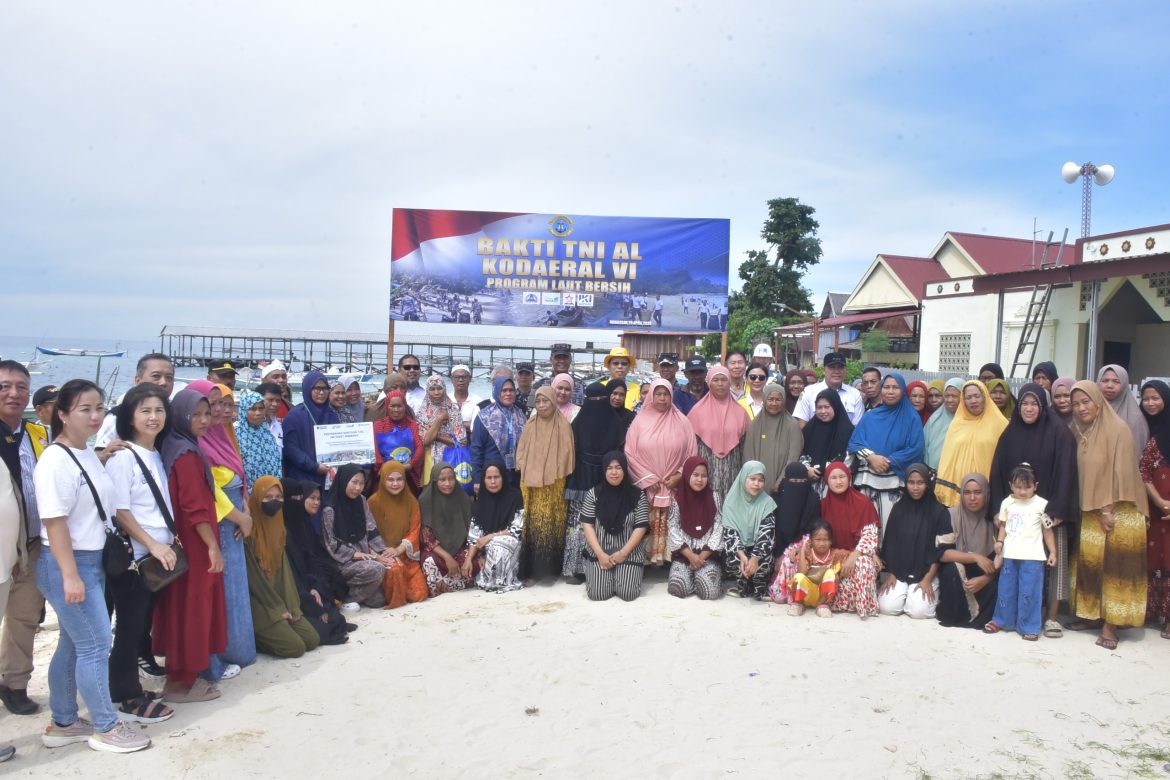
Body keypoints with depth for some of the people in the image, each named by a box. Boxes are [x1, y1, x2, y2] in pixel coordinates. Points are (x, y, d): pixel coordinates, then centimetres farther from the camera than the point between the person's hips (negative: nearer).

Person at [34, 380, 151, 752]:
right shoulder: (55, 461, -18)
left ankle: (63, 724, 28)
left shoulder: (89, 455, 8)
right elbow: (54, 521, -21)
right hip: (66, 564, -9)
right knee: (95, 644, -2)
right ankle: (106, 727, 11)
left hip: (92, 560, 9)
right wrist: (70, 575, -22)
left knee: (73, 645, 16)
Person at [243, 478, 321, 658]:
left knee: (313, 640, -3)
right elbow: (253, 575, -15)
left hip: (280, 601, 7)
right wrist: (277, 608, -10)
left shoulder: (277, 524, 8)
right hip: (258, 604, -7)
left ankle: (269, 631, 13)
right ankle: (252, 638, 4)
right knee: (295, 647, -15)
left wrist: (291, 605, -1)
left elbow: (283, 567, 8)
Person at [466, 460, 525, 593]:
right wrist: (469, 558, -16)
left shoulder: (515, 497, -9)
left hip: (510, 544, -4)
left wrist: (491, 536, -18)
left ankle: (499, 581, -20)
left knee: (497, 545, -35)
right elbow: (474, 532, -3)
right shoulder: (481, 500, 2)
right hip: (486, 547, 4)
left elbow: (517, 530, -12)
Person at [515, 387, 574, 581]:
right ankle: (532, 568, 6)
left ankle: (551, 567, 6)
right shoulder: (530, 426, 8)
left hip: (554, 485, -2)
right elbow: (521, 453, 11)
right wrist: (525, 475, 0)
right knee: (534, 524, 0)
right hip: (532, 485, 2)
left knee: (552, 524, -3)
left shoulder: (563, 426, -1)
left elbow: (566, 455, -1)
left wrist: (564, 482, -5)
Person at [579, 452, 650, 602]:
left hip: (629, 552, 0)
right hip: (599, 552, 1)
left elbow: (641, 527, -4)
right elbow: (587, 525, -2)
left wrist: (623, 553, -12)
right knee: (597, 593, -17)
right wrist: (600, 554, -12)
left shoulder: (637, 494, -2)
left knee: (628, 593, -18)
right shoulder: (594, 493, 0)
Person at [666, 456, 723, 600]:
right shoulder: (678, 498, 0)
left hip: (707, 554, 0)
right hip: (683, 554, 0)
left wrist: (702, 556, -11)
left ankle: (699, 576, 10)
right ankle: (692, 575, 8)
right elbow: (673, 529, -2)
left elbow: (718, 529, -2)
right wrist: (690, 555, -12)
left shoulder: (713, 497, 1)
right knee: (678, 588, -24)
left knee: (709, 591, -24)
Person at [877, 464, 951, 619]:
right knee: (887, 607, -19)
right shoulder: (898, 508, 5)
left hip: (926, 574, -2)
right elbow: (890, 544, 7)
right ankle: (904, 592, 14)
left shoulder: (939, 511, -3)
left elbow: (942, 549, -5)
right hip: (898, 573, 2)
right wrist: (890, 574, -2)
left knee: (919, 611, -23)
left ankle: (932, 593, 11)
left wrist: (928, 579, -12)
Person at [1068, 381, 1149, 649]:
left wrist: (1108, 510, -15)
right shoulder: (1081, 433, 8)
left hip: (1118, 511, -6)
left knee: (1115, 566, -2)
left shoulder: (1118, 429, -10)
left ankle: (1111, 623, 2)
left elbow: (1121, 471, -14)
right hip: (1091, 511, 6)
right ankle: (1094, 614, 16)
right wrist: (1095, 510, 4)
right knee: (1090, 563, 6)